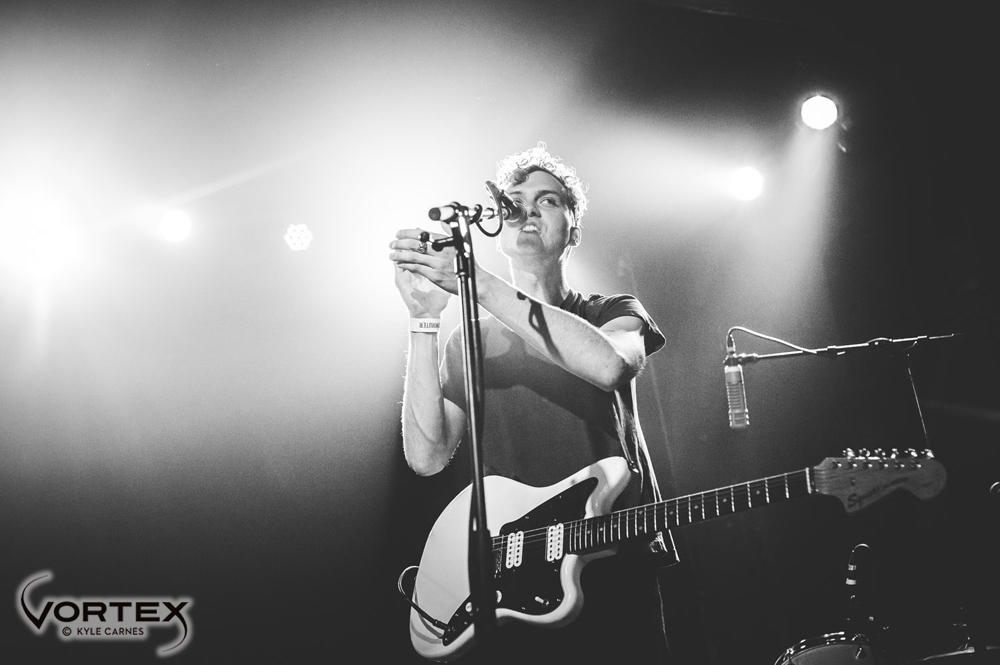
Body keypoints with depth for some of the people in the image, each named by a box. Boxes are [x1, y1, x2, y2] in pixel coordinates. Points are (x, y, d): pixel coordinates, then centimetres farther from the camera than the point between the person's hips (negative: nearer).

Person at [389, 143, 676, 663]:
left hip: (617, 566, 0)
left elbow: (609, 364, -19)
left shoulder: (613, 312, 9)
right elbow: (427, 457, -5)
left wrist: (477, 283, -23)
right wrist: (425, 321, -14)